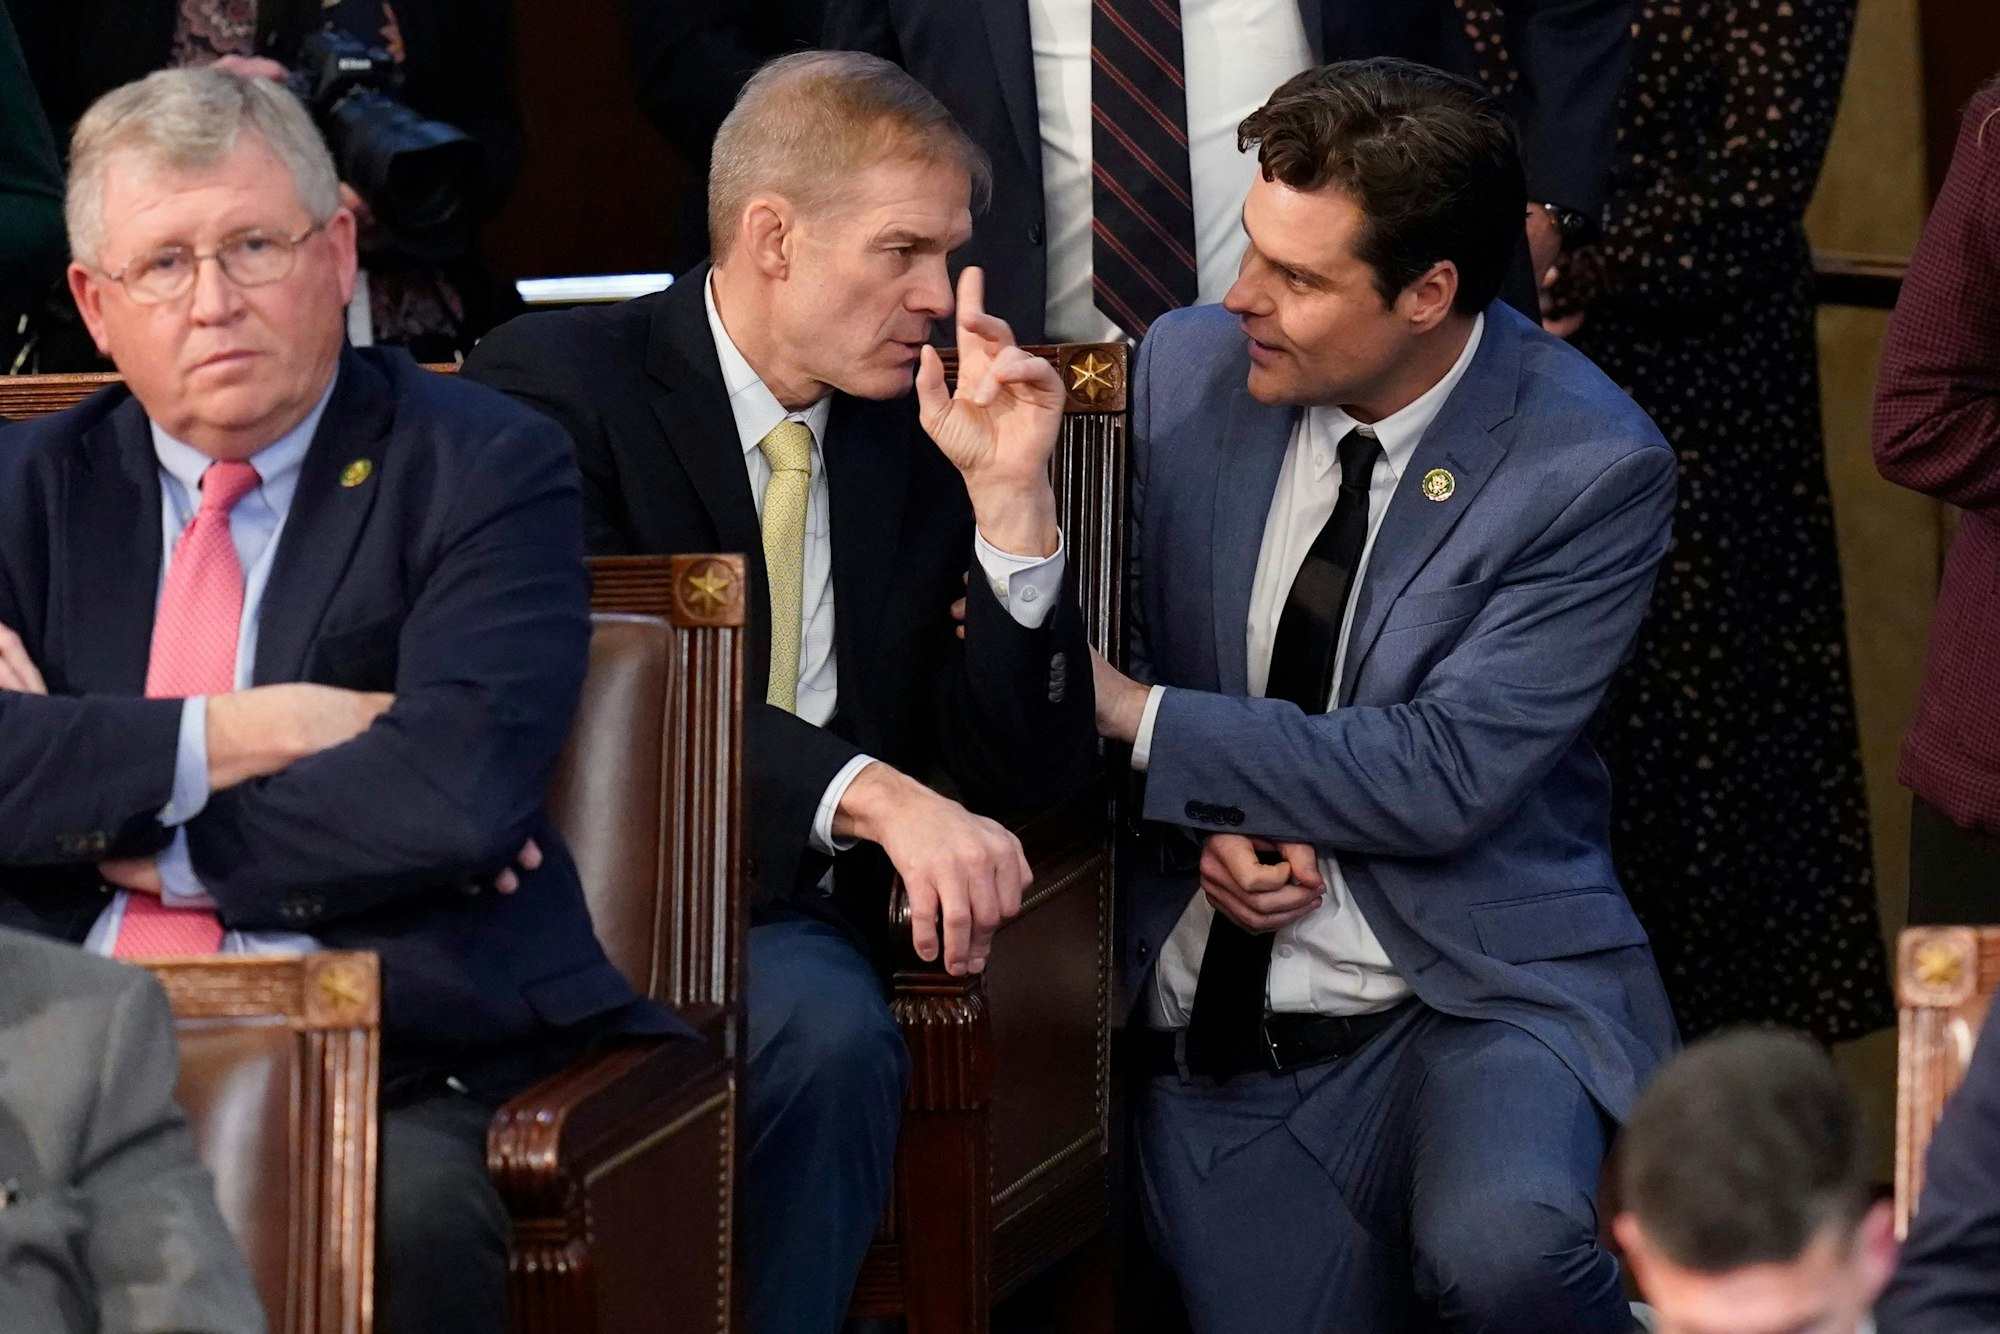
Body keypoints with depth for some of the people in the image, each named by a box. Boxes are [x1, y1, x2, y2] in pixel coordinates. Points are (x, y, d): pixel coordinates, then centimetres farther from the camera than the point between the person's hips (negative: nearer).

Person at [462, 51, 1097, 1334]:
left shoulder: (918, 435, 12)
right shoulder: (551, 384, -4)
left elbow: (1028, 772, 8)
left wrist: (1011, 500, -5)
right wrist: (876, 795, -32)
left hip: (782, 928, 4)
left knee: (829, 1032, -32)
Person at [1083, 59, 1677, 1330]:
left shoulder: (1591, 469, -13)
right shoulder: (1188, 368, 0)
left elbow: (1446, 773, -17)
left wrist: (1143, 719, -16)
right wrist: (1211, 823, -9)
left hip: (1469, 990, -4)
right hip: (1210, 1023, 4)